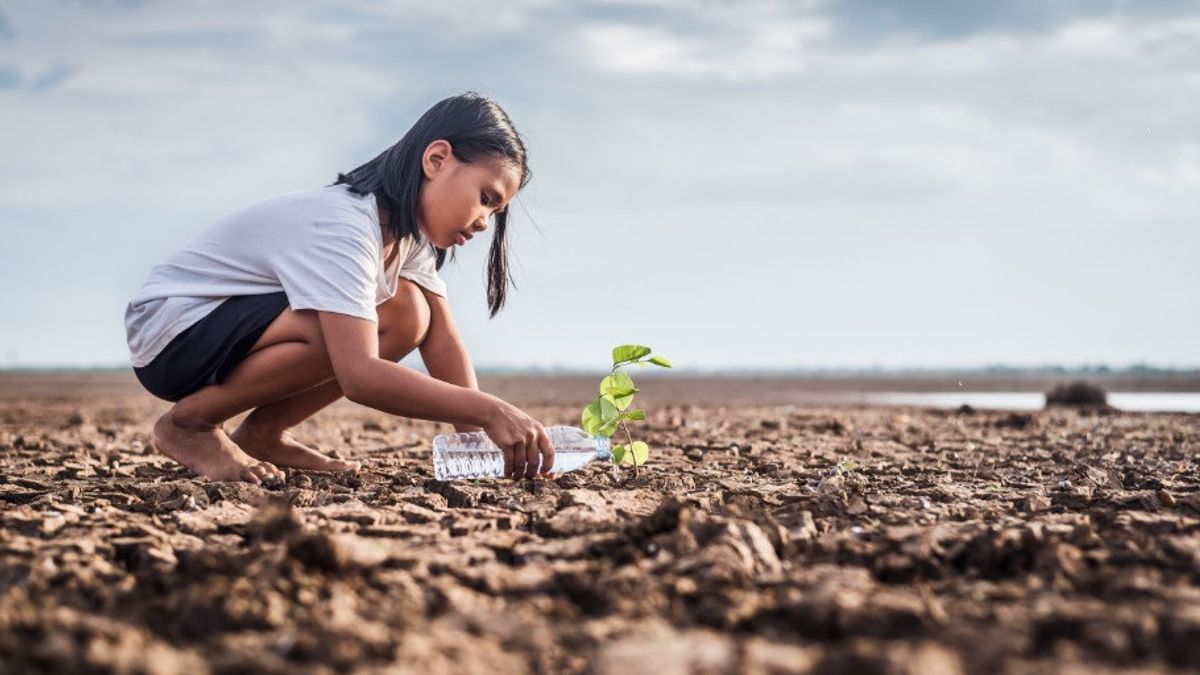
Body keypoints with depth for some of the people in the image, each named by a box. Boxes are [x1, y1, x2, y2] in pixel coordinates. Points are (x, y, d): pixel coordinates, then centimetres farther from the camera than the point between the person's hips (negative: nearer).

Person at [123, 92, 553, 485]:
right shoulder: (341, 229, -31)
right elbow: (358, 375, -41)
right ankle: (188, 424, -11)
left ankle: (261, 434, 2)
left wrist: (472, 434, -19)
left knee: (408, 316, -6)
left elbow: (440, 337, -5)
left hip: (239, 329, 9)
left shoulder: (406, 227, -1)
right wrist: (489, 411, -43)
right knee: (343, 333, -32)